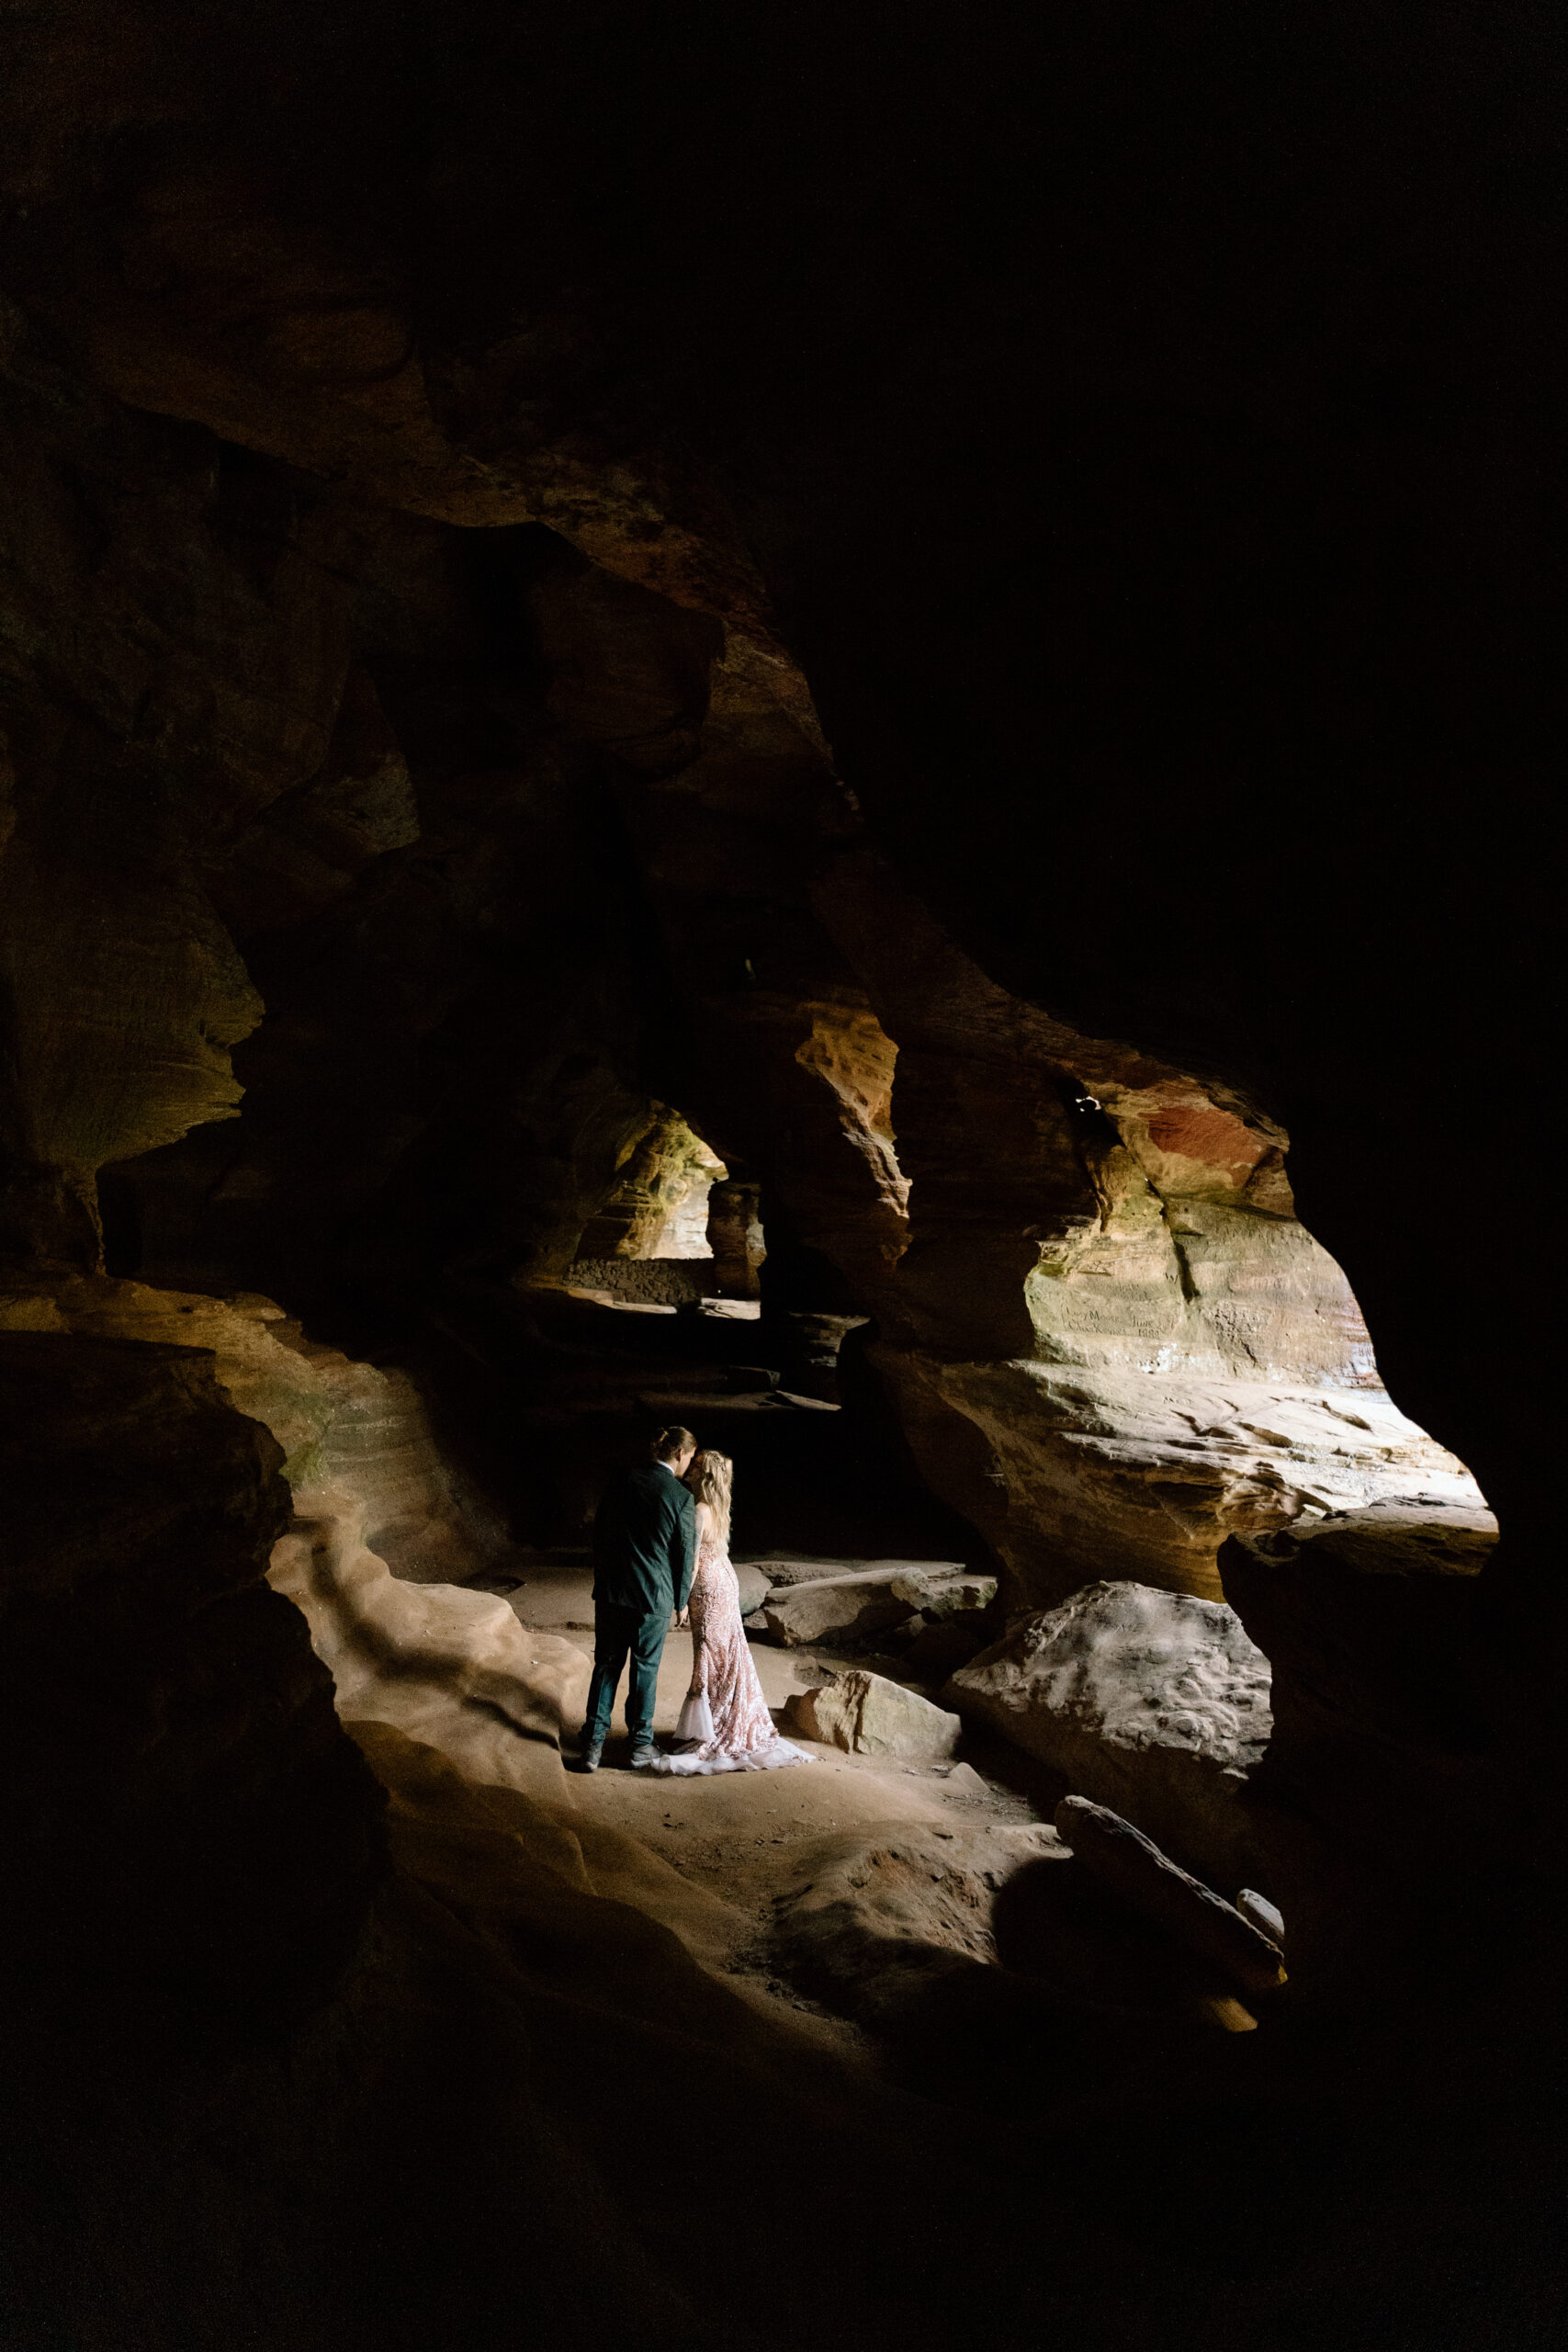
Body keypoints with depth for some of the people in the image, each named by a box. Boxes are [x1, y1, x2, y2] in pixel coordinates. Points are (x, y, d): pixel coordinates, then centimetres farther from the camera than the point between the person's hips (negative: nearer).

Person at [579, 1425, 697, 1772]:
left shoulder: (620, 1483, 1)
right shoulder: (682, 1498, -11)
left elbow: (599, 1535, 8)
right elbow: (685, 1555, -5)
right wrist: (679, 1601, 9)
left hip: (611, 1591, 3)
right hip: (654, 1598, -3)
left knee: (606, 1666, 12)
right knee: (645, 1669, 11)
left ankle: (593, 1745, 12)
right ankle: (641, 1746, 21)